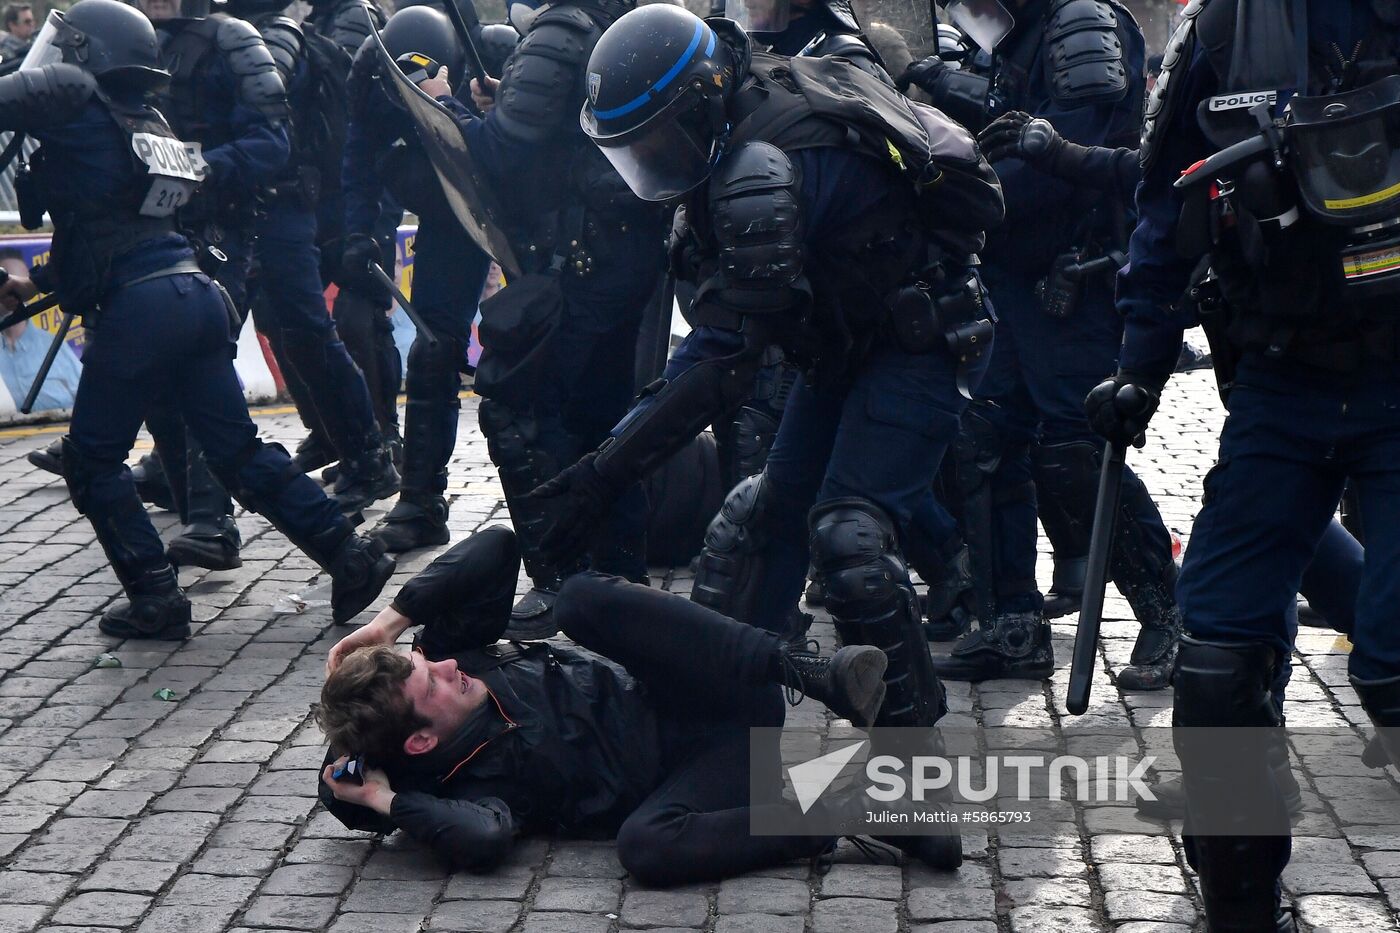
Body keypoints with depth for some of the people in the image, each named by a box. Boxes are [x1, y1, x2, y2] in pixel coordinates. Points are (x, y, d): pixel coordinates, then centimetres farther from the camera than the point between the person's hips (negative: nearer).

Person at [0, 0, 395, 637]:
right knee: (240, 451, 12)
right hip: (196, 297, 8)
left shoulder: (74, 95, 0)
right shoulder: (149, 122, 23)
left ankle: (154, 599, 6)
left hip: (136, 311, -8)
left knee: (92, 461, 8)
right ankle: (351, 557, 9)